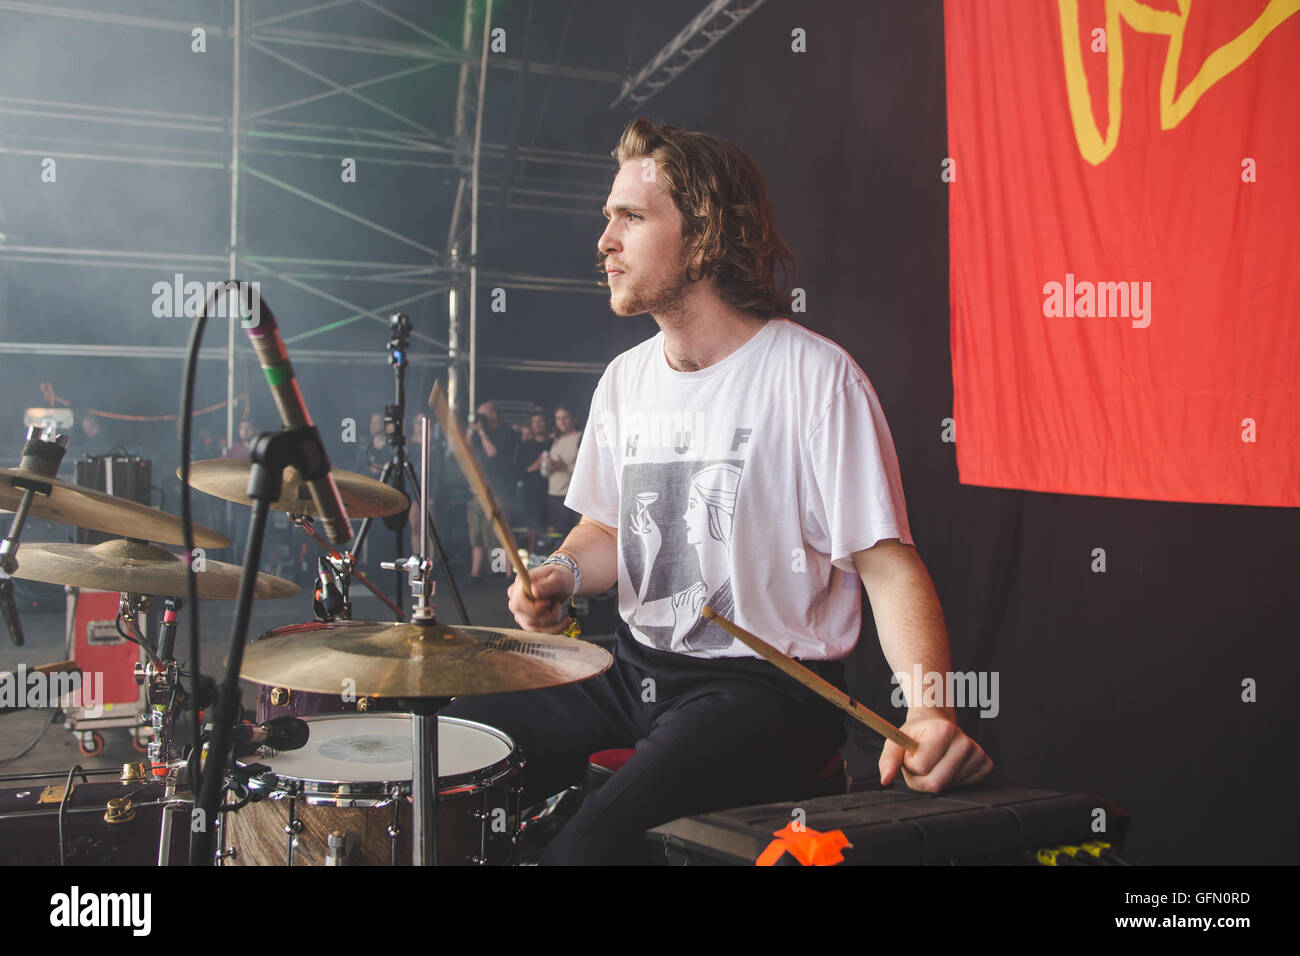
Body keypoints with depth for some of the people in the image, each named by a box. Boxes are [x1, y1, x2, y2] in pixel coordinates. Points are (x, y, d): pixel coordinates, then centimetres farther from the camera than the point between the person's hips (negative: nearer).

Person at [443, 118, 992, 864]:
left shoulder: (815, 377, -14)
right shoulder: (626, 379, 8)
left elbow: (889, 565, -16)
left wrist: (930, 713, -32)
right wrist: (563, 574, -2)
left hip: (768, 690, -7)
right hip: (634, 668, 7)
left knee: (594, 841, -28)